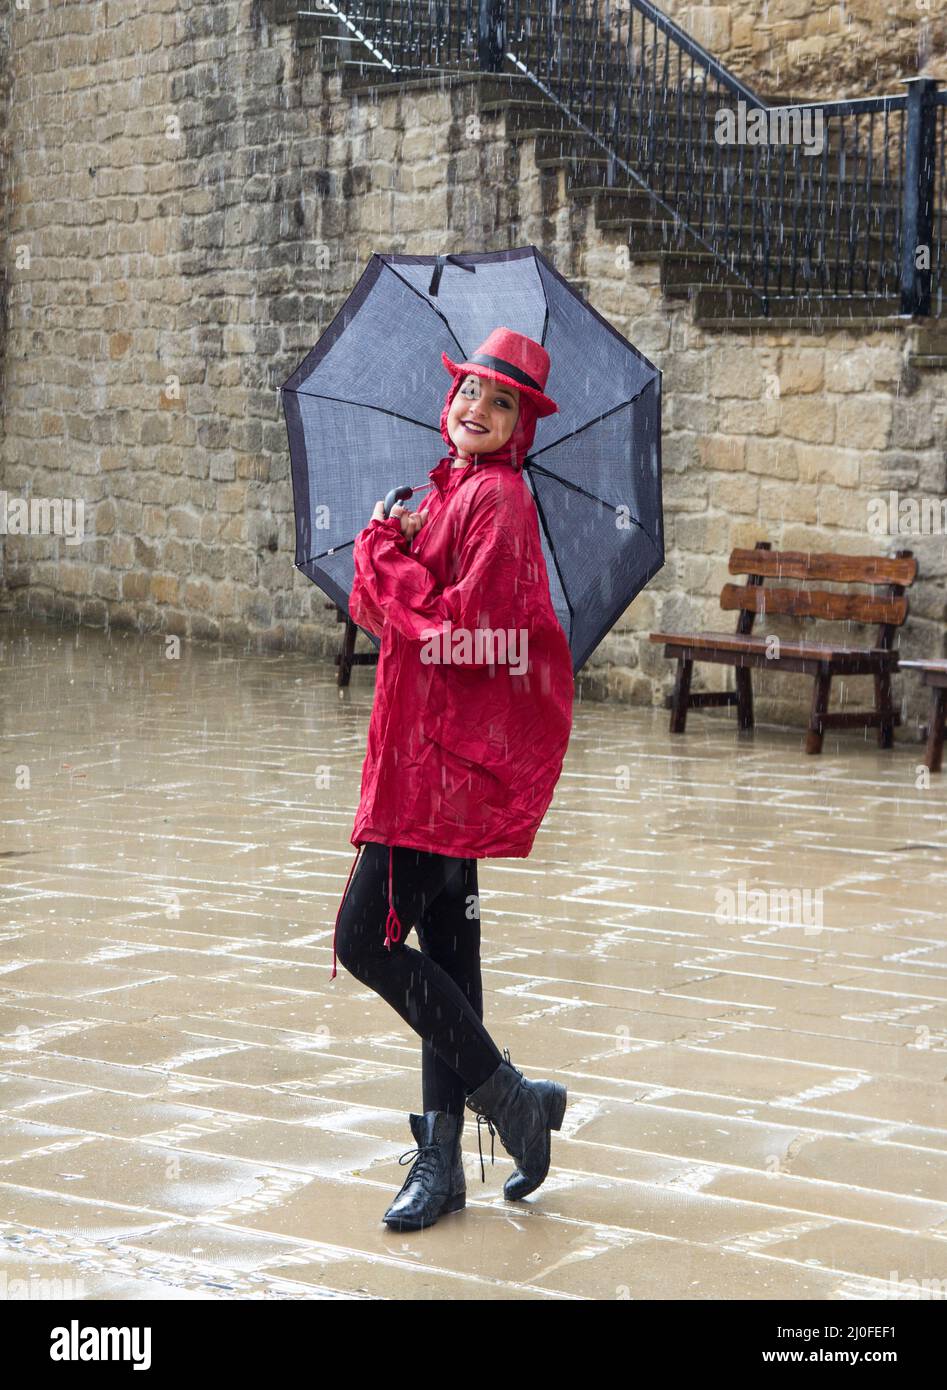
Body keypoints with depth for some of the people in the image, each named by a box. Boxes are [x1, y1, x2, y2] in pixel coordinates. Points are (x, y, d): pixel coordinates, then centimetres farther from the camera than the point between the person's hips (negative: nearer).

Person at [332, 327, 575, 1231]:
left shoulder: (496, 497, -13)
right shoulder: (448, 488, 15)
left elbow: (462, 622, -22)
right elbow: (374, 607, 12)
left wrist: (384, 549, -10)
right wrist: (391, 548, -9)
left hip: (457, 751, -9)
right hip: (435, 750, 9)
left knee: (367, 937, -9)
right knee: (442, 950, 11)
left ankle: (510, 1097, 2)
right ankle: (442, 1161, 17)